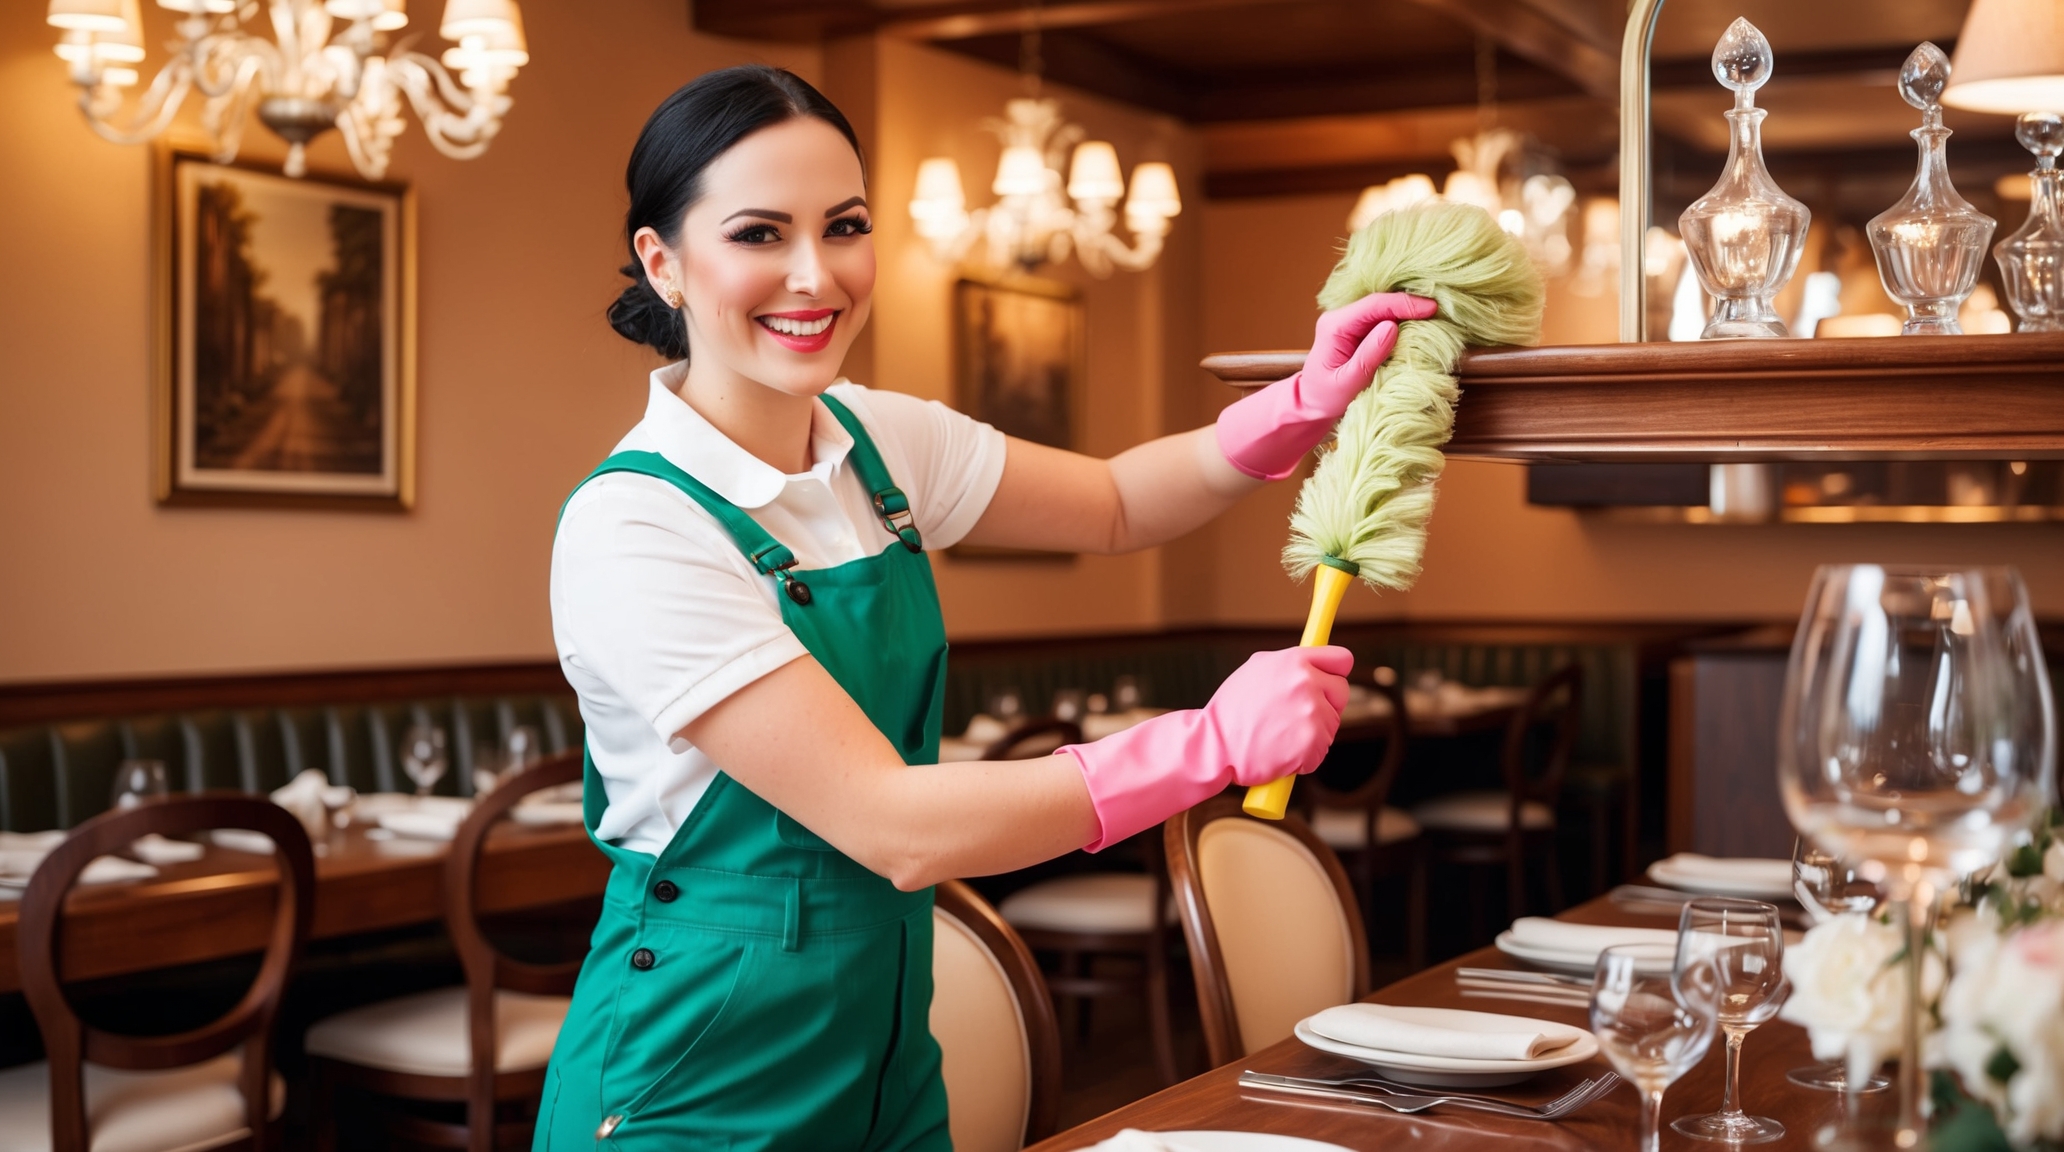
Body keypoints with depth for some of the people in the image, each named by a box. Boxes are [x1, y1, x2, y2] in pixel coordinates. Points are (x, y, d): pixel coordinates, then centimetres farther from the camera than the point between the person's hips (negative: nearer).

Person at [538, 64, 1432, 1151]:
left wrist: (1305, 406, -6)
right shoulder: (631, 525, -22)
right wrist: (1215, 741, -27)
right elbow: (895, 827, -25)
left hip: (885, 1043, 6)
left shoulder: (879, 440, -1)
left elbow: (1113, 503, 12)